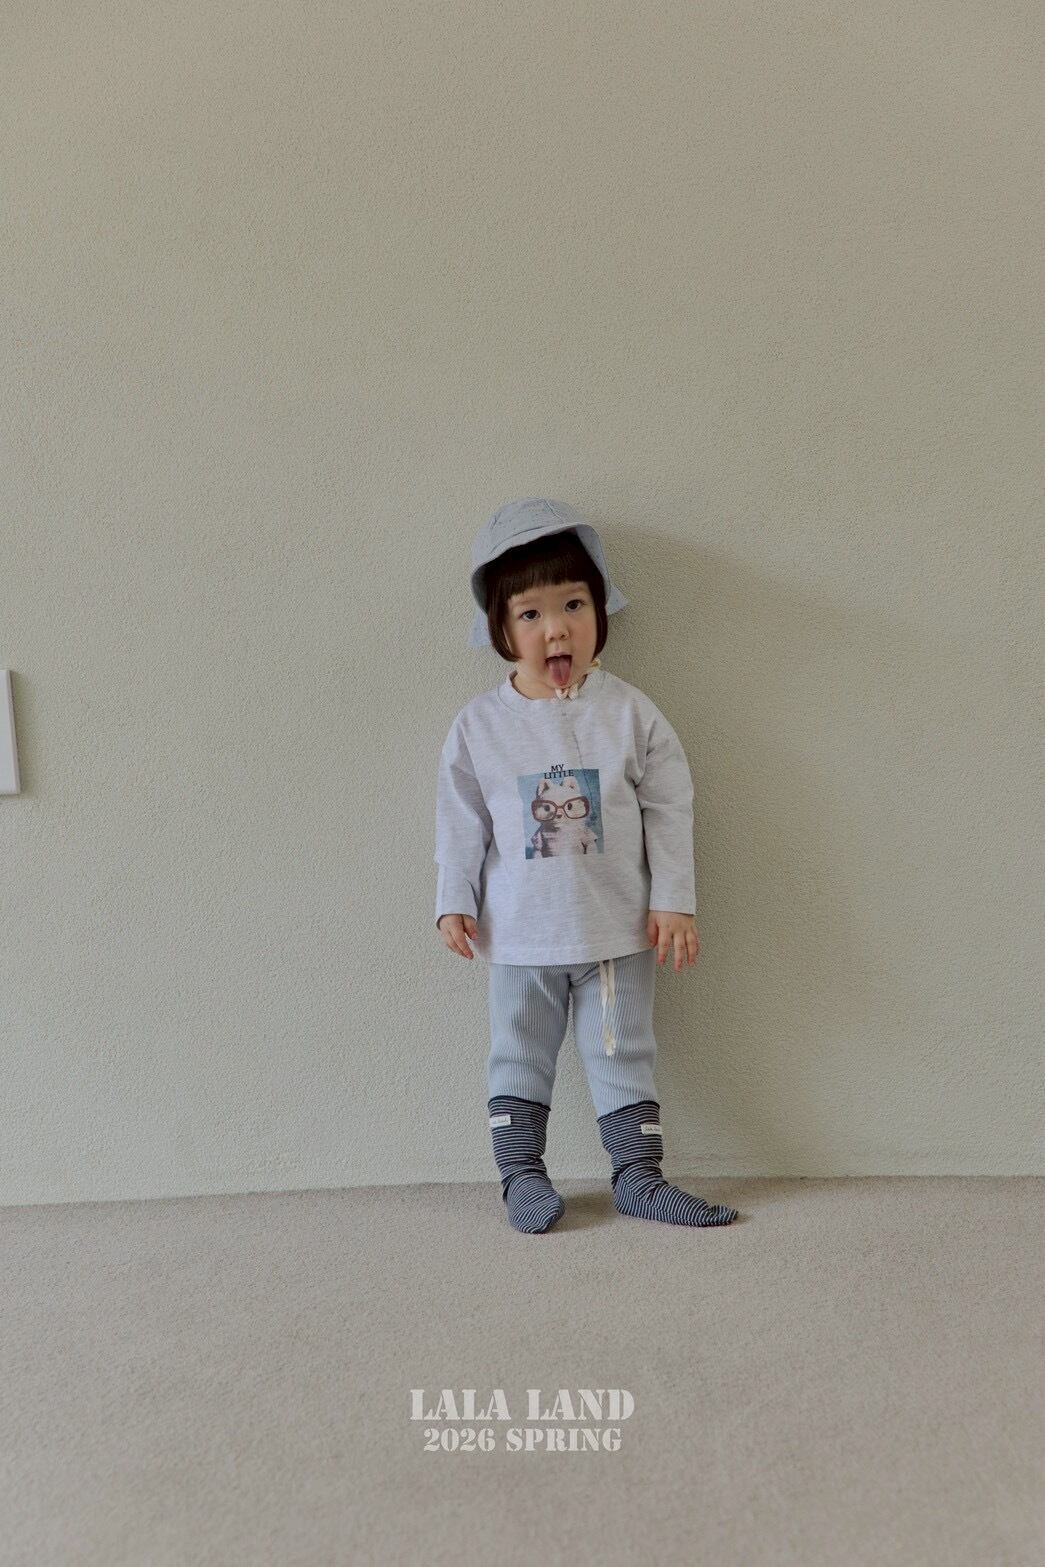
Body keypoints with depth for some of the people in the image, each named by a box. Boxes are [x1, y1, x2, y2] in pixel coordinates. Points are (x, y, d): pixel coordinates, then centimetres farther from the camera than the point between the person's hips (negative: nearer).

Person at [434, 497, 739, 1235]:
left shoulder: (631, 713, -6)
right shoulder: (480, 725, -4)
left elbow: (670, 811, -3)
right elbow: (461, 821, 3)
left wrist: (674, 901, -6)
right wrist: (454, 902, 0)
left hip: (618, 929, 0)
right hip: (519, 933, 1)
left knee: (625, 1053, 10)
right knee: (519, 1056, 11)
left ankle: (638, 1174, 21)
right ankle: (521, 1175, 24)